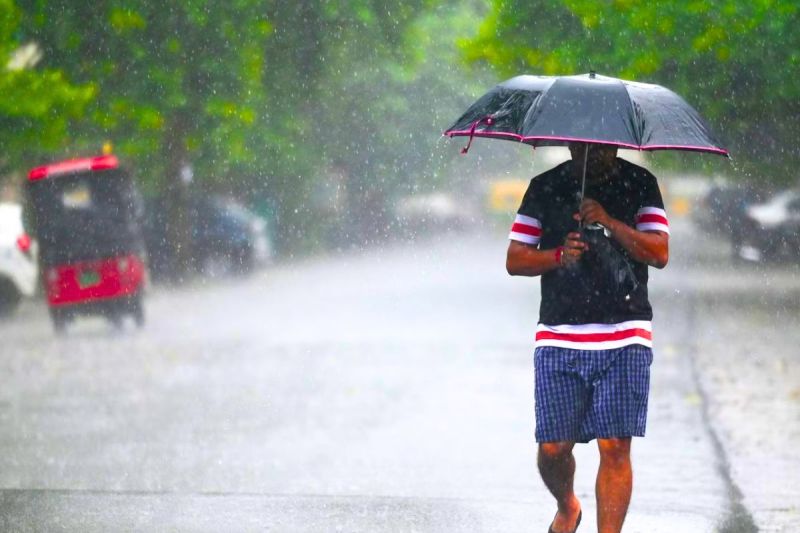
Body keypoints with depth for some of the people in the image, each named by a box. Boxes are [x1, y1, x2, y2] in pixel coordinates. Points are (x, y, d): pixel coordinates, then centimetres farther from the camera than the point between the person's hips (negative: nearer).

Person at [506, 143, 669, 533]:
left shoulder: (639, 184, 6)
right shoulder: (545, 187, 8)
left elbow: (659, 254, -5)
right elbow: (515, 260, 8)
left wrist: (610, 223, -18)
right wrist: (559, 255, -11)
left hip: (624, 340, -1)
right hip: (558, 337, 1)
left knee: (615, 447, -9)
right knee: (553, 449, 0)